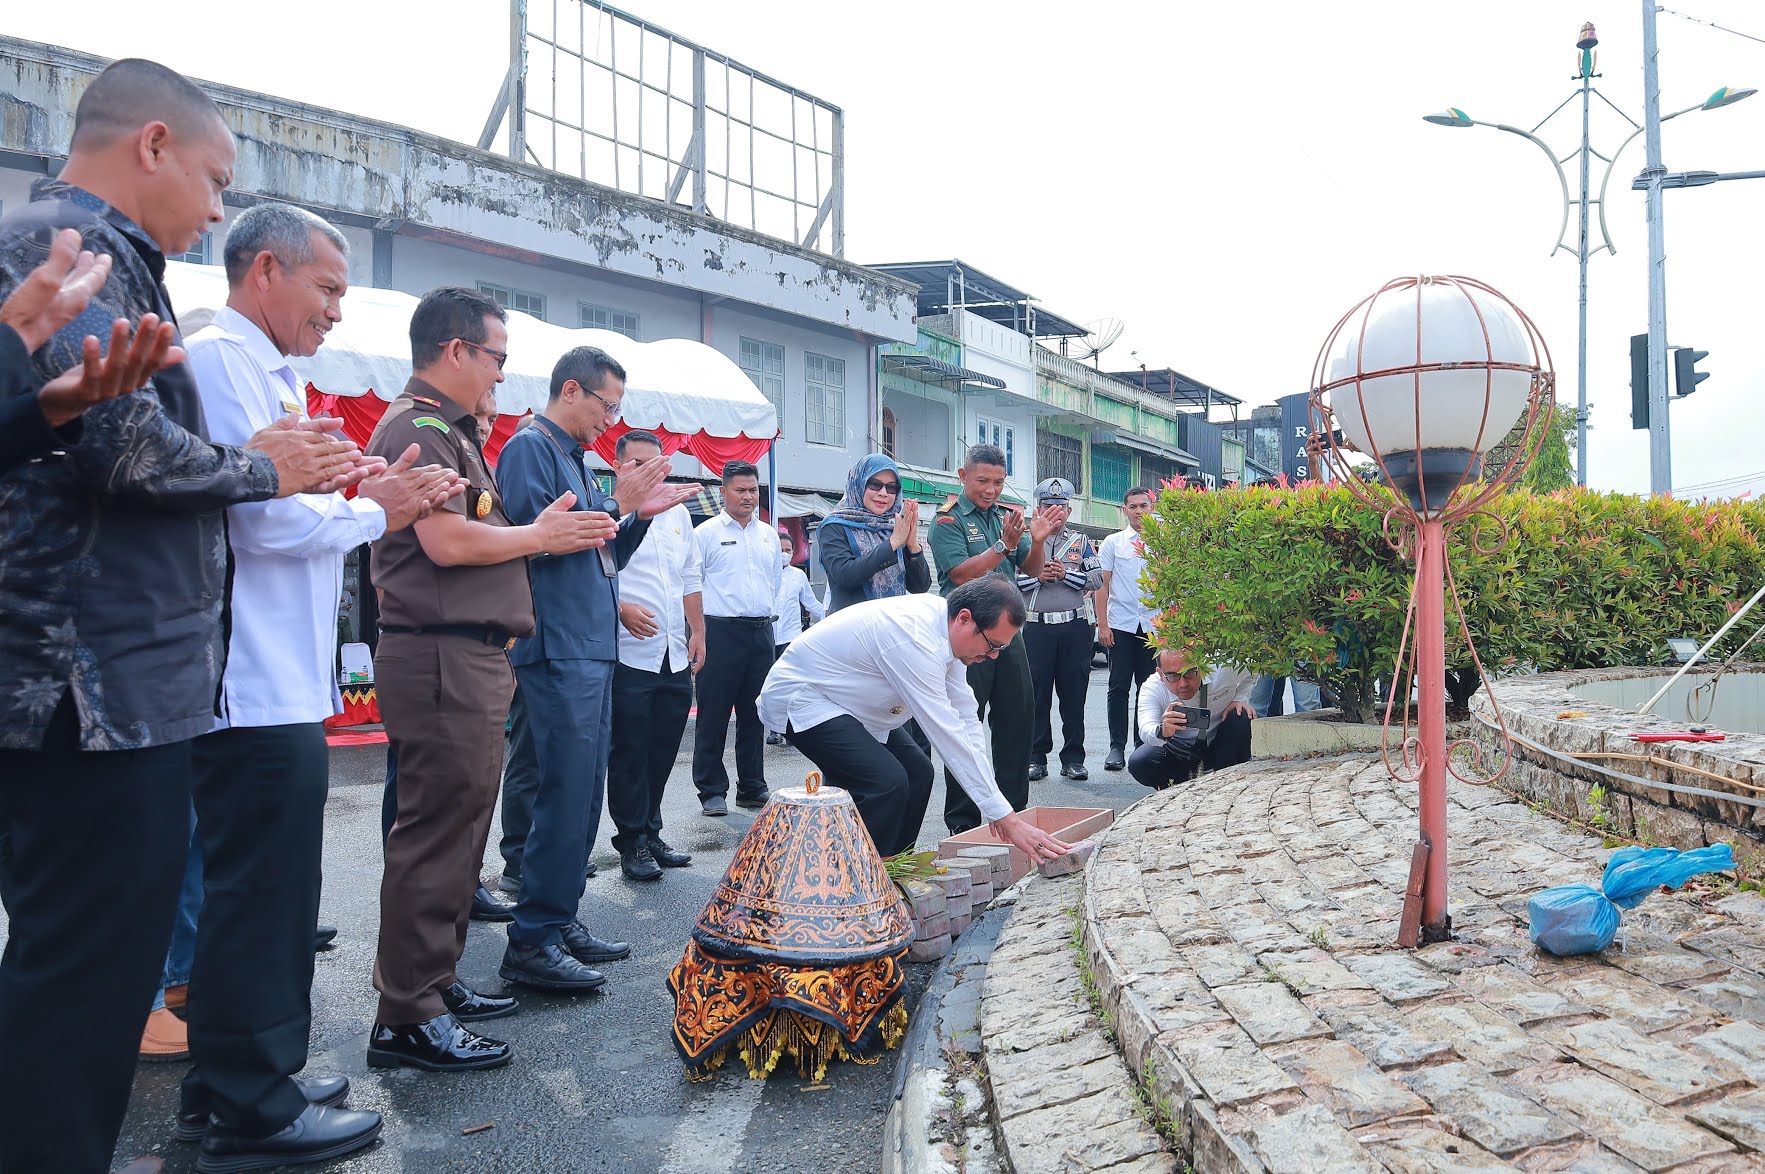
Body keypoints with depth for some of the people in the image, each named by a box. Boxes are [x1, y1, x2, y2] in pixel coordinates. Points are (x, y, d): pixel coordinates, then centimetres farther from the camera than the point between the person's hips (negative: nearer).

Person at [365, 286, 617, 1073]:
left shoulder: (447, 430, 22)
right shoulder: (418, 426, -9)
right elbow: (448, 541, -20)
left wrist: (547, 531, 10)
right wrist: (540, 535, -6)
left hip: (469, 655, 11)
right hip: (440, 655, -11)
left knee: (460, 825, 16)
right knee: (438, 829, -7)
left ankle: (433, 981, 27)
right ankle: (407, 1017, 2)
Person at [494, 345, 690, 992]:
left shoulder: (572, 457, 20)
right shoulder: (530, 448, -7)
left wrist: (638, 513, 10)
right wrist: (616, 505, -13)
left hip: (592, 649, 10)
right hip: (559, 652, -10)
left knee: (583, 794, 13)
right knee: (566, 794, -10)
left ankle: (560, 921, 22)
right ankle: (532, 943, -2)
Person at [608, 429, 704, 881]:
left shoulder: (678, 514, 16)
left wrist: (698, 632, 14)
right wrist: (621, 610, -23)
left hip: (675, 657, 6)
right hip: (629, 654, -6)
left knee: (662, 753, 12)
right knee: (629, 755, 0)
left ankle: (651, 833, 24)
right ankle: (633, 843, 10)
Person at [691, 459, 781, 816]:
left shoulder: (769, 534, 15)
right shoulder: (706, 533, -2)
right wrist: (699, 631, -6)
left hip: (761, 630, 5)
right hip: (720, 630, -5)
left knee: (754, 714, 11)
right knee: (714, 715, -2)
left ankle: (752, 787, 20)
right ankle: (712, 791, 6)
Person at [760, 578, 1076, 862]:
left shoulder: (946, 628, -4)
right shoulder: (914, 638, -33)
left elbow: (965, 717, 1)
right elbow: (947, 733, -33)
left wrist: (995, 808, -2)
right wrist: (1005, 817, -29)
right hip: (800, 698, -10)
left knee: (917, 772, 5)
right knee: (887, 782, -24)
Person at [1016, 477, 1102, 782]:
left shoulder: (1080, 541, 12)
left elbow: (1097, 579, 4)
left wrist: (1065, 574, -8)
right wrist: (1038, 577, -10)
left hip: (1075, 627, 1)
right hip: (1035, 627, -1)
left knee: (1074, 694, 3)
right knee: (1037, 695, 1)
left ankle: (1073, 758, 11)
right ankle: (1036, 758, 10)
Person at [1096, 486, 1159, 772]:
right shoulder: (1113, 543, 4)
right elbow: (1102, 585, 3)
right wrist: (1102, 625, -5)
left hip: (1153, 624, 1)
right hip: (1121, 625, -1)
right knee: (1119, 687, -2)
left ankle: (1143, 743, 16)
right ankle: (1117, 746, 2)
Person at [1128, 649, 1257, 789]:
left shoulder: (1222, 669, -23)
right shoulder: (1151, 688, -27)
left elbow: (1252, 672, 1)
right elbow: (1146, 731, -43)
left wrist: (1240, 698, -16)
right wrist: (1161, 732, -67)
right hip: (1177, 750, 0)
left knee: (1243, 717, -28)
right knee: (1138, 764, -27)